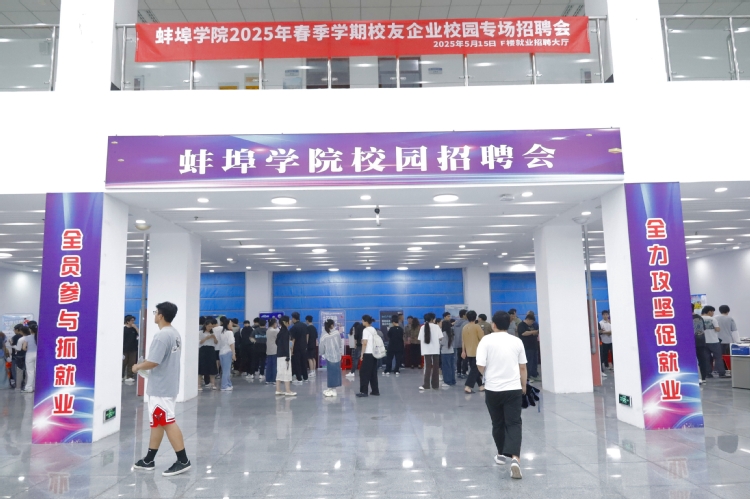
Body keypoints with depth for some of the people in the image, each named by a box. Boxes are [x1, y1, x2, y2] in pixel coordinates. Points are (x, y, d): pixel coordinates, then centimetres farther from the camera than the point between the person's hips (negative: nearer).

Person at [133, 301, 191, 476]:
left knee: (168, 423, -4)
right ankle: (148, 460, 26)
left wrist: (138, 366, -4)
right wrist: (146, 362, 18)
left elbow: (152, 362, -23)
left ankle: (183, 460, 0)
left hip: (161, 387, -10)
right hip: (168, 385, 10)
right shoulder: (175, 334, 10)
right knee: (157, 422, 16)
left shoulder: (161, 336, -21)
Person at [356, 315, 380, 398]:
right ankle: (375, 391, 13)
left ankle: (364, 391, -2)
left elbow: (364, 343, -17)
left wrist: (362, 354, -13)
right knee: (373, 373, 11)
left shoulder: (366, 330, -11)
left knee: (364, 373, -2)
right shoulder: (374, 330, 13)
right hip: (374, 353, 8)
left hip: (368, 354, -8)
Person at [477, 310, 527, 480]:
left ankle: (502, 454, 31)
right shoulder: (517, 341, 3)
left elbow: (481, 366, -11)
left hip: (493, 389, -1)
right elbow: (522, 367, 8)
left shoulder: (487, 340, -6)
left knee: (498, 423, 16)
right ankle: (515, 458, -19)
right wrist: (524, 385, 23)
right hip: (513, 388, 1)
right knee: (514, 423, -1)